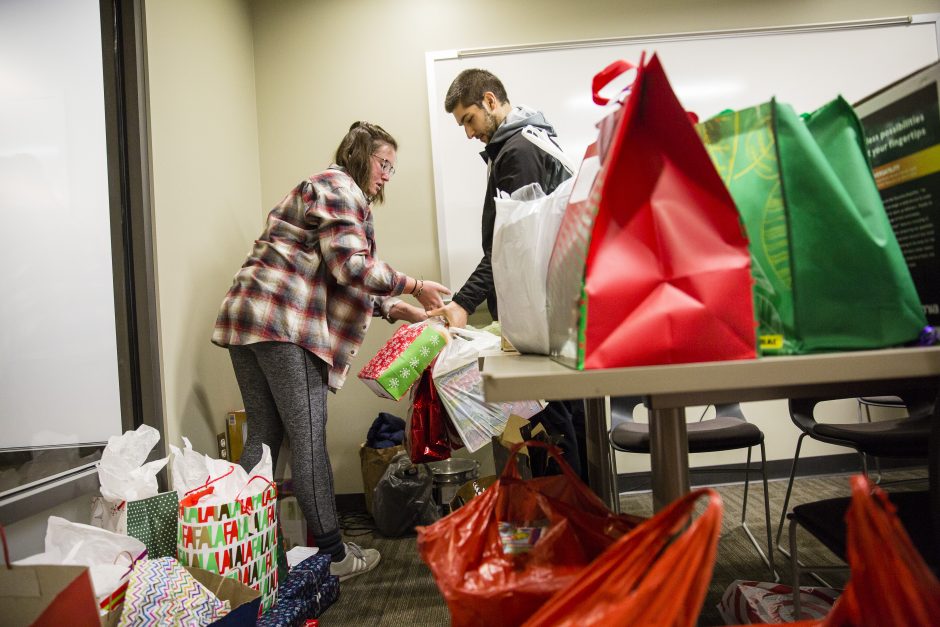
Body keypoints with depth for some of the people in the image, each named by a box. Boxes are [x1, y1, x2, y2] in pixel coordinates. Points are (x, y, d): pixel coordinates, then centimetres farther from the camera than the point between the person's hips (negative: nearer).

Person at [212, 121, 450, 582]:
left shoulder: (339, 193, 28)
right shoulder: (338, 187, -3)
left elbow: (341, 283, 23)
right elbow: (352, 267, -16)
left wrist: (395, 309, 15)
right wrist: (414, 286, -7)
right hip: (285, 322, -10)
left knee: (263, 437, 11)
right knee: (309, 439, -5)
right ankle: (333, 555, 5)